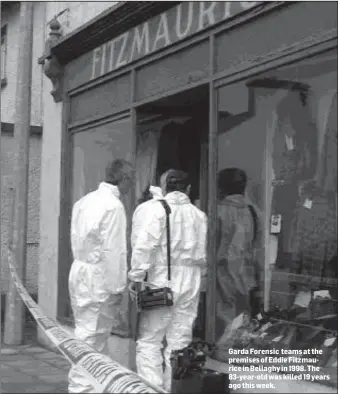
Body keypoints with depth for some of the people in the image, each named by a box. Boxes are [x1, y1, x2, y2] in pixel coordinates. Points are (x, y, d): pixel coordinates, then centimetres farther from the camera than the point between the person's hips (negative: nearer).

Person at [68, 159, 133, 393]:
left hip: (80, 271, 9)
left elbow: (77, 239, 12)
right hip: (99, 278, -9)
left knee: (95, 334, 18)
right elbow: (114, 250, -17)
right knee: (91, 338, 0)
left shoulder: (85, 200, 10)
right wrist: (118, 288, -12)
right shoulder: (113, 205, -15)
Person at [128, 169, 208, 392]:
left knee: (149, 342, 2)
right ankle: (173, 388, 14)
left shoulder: (159, 209, -6)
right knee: (179, 343, 10)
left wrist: (136, 277, -6)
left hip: (162, 284, -4)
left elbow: (145, 246, -13)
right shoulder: (199, 215, 5)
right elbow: (202, 254, 8)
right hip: (190, 286, 4)